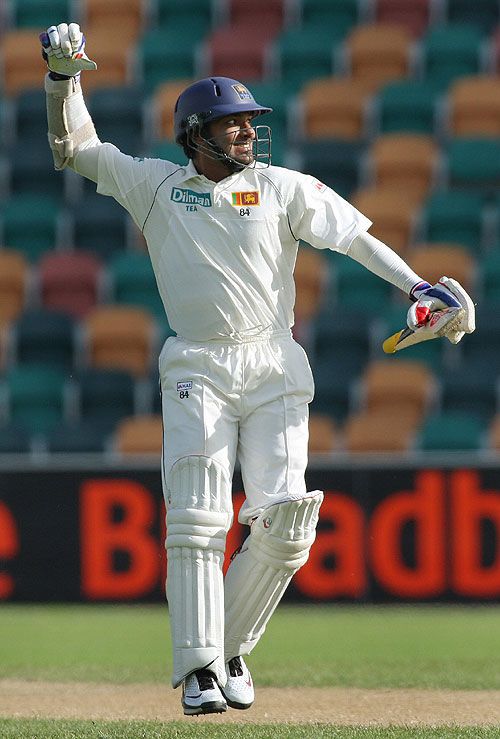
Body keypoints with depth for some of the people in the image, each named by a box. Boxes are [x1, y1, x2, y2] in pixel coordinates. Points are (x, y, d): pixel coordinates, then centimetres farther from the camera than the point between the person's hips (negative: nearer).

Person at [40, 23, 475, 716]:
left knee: (285, 529, -8)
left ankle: (230, 650, 11)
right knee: (196, 522, -13)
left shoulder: (284, 188, 7)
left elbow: (353, 234, 0)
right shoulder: (157, 185, 9)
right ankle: (200, 670, -13)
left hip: (274, 371, 1)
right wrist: (65, 76, -2)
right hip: (197, 371, -1)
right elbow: (74, 146, 12)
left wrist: (416, 284, -13)